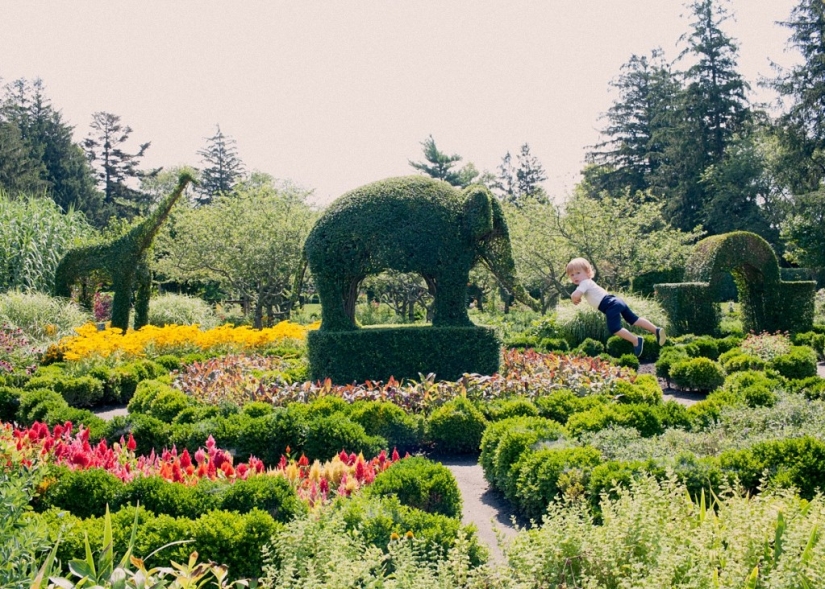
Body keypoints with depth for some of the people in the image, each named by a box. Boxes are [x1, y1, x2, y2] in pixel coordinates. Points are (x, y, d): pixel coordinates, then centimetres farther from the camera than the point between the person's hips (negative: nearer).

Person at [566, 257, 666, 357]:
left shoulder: (584, 283, -4)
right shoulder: (588, 282, 26)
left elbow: (575, 295, -21)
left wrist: (575, 299, 1)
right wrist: (576, 298, 29)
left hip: (611, 306, -10)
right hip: (617, 302, 10)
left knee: (614, 329, -17)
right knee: (634, 319, 13)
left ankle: (636, 341, -17)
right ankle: (656, 330, 10)